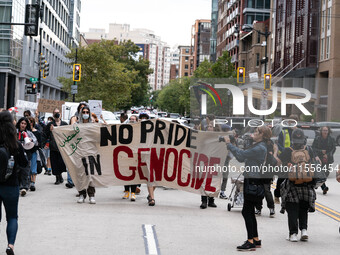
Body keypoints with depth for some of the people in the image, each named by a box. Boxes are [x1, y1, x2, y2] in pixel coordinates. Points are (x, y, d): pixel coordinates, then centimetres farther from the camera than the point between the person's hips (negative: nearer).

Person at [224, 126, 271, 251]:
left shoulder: (260, 148, -16)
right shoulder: (257, 146, 16)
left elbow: (241, 155, -19)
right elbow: (243, 157, 13)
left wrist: (229, 144, -9)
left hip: (254, 183, -10)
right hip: (251, 181, 10)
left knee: (247, 211, -8)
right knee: (249, 211, 15)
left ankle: (251, 242, -6)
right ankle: (256, 239, 22)